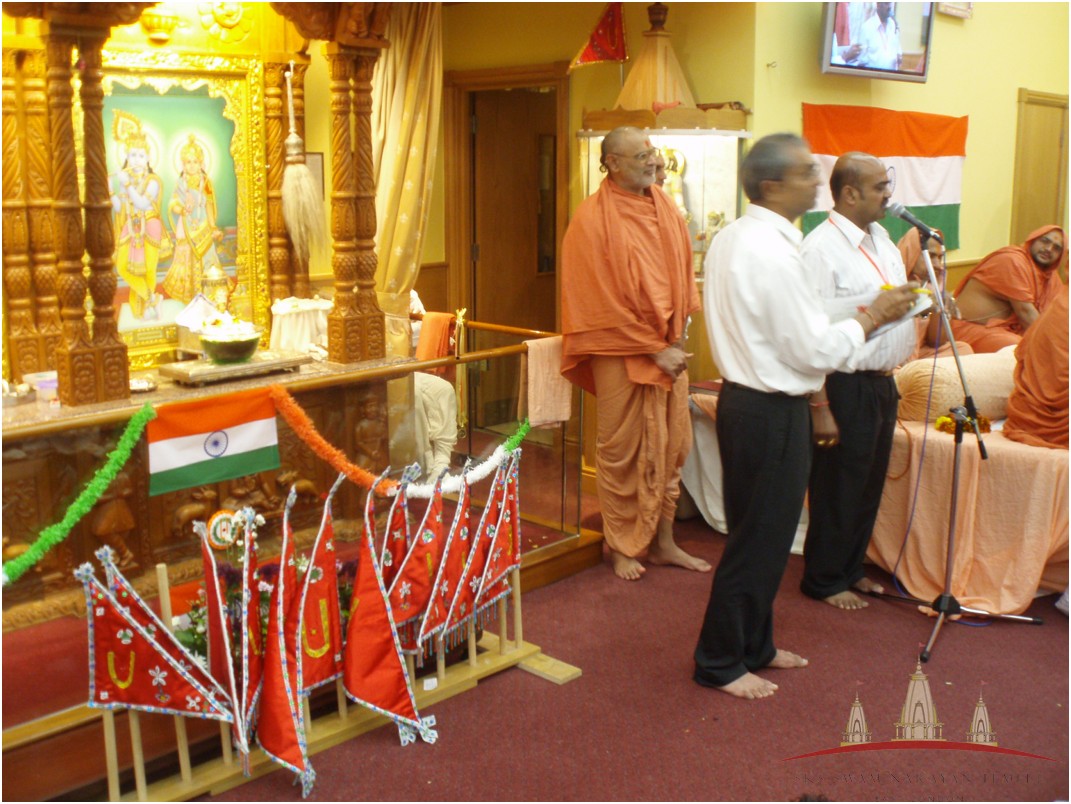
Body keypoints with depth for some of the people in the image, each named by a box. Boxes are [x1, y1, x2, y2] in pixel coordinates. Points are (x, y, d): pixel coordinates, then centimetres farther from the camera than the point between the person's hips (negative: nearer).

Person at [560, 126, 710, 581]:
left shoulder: (665, 210, 9)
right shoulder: (593, 219, -10)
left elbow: (683, 275, 15)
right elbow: (604, 298, -13)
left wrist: (676, 335, 2)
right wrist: (654, 348, -14)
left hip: (668, 349, 6)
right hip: (621, 352, -6)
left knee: (671, 447, 9)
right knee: (621, 451, 4)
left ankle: (663, 542, 22)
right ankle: (622, 548, 18)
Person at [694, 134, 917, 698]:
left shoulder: (731, 238, 8)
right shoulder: (774, 254, -23)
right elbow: (816, 350, -20)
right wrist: (873, 316, -6)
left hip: (744, 395, 10)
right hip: (771, 412, -10)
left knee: (759, 533, 21)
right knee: (760, 540, 4)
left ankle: (753, 646, 36)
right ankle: (720, 663, 18)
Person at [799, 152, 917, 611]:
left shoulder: (881, 238, 10)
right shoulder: (821, 249, -18)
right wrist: (820, 408, -22)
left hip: (883, 383, 9)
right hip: (846, 387, -8)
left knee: (869, 487, 19)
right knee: (838, 490, 5)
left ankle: (851, 569, 36)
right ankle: (824, 581, 23)